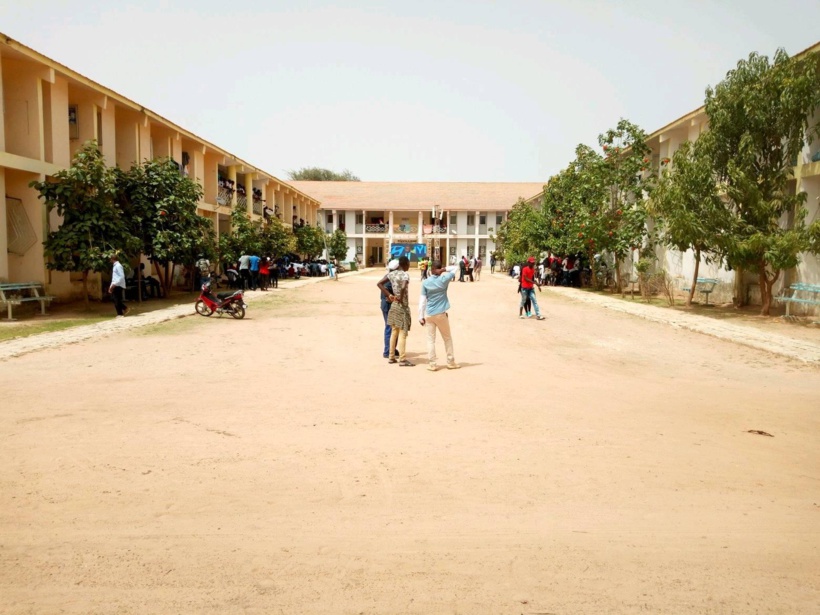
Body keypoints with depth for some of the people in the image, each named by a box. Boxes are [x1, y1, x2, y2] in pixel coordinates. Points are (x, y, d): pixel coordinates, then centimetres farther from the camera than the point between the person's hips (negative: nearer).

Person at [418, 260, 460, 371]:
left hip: (429, 315, 1)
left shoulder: (425, 283, -2)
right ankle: (451, 362, 20)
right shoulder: (444, 280, -5)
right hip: (441, 314, -1)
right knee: (447, 338, 14)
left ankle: (432, 364, 3)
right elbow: (455, 268, 7)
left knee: (430, 339, 6)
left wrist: (421, 316, 1)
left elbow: (422, 300, -3)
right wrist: (444, 270, -3)